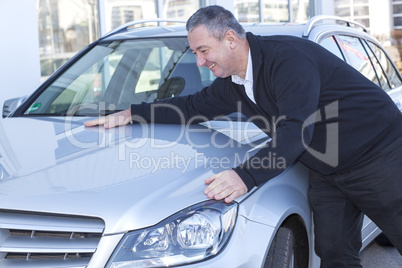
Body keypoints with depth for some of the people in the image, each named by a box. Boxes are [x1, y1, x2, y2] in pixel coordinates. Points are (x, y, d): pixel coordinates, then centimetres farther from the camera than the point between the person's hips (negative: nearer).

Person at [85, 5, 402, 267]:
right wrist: (131, 113, 13)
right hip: (328, 173, 8)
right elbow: (195, 105, 18)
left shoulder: (287, 56, -25)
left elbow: (297, 130, -34)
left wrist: (246, 176, -43)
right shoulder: (233, 83, 4)